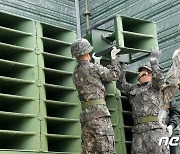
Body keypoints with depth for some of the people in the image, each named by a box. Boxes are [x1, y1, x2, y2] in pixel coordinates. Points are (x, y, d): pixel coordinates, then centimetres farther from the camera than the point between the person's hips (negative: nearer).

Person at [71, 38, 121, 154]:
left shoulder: (75, 73, 16)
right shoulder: (94, 67, -4)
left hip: (85, 114, 7)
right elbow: (114, 76, 9)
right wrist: (113, 57, 22)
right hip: (99, 112, -7)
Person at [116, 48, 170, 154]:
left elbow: (158, 77, -8)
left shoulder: (154, 85, 11)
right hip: (138, 129, 5)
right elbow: (121, 85, 19)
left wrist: (153, 59, -7)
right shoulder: (134, 88, 28)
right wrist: (122, 69, 19)